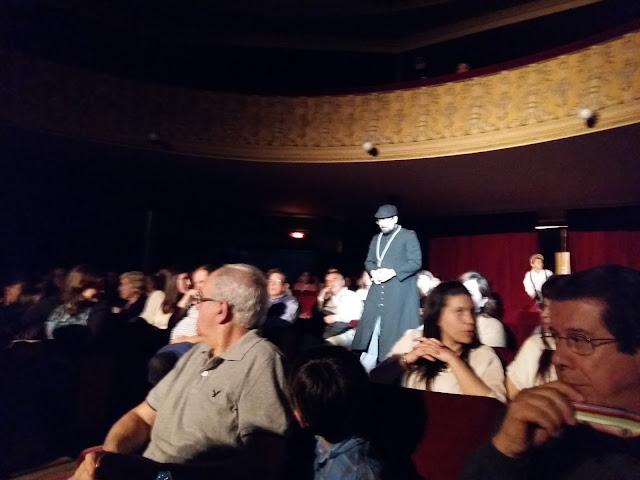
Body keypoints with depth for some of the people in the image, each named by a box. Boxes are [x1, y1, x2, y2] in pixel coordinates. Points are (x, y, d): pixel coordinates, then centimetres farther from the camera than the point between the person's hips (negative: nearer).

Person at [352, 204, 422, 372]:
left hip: (399, 291, -6)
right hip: (378, 291, 6)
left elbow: (416, 262, -8)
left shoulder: (408, 235, 0)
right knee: (371, 328, 4)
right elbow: (368, 261, 20)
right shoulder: (376, 239, 20)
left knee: (394, 330, -4)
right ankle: (365, 369, 11)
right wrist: (373, 272, -3)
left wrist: (392, 272, -18)